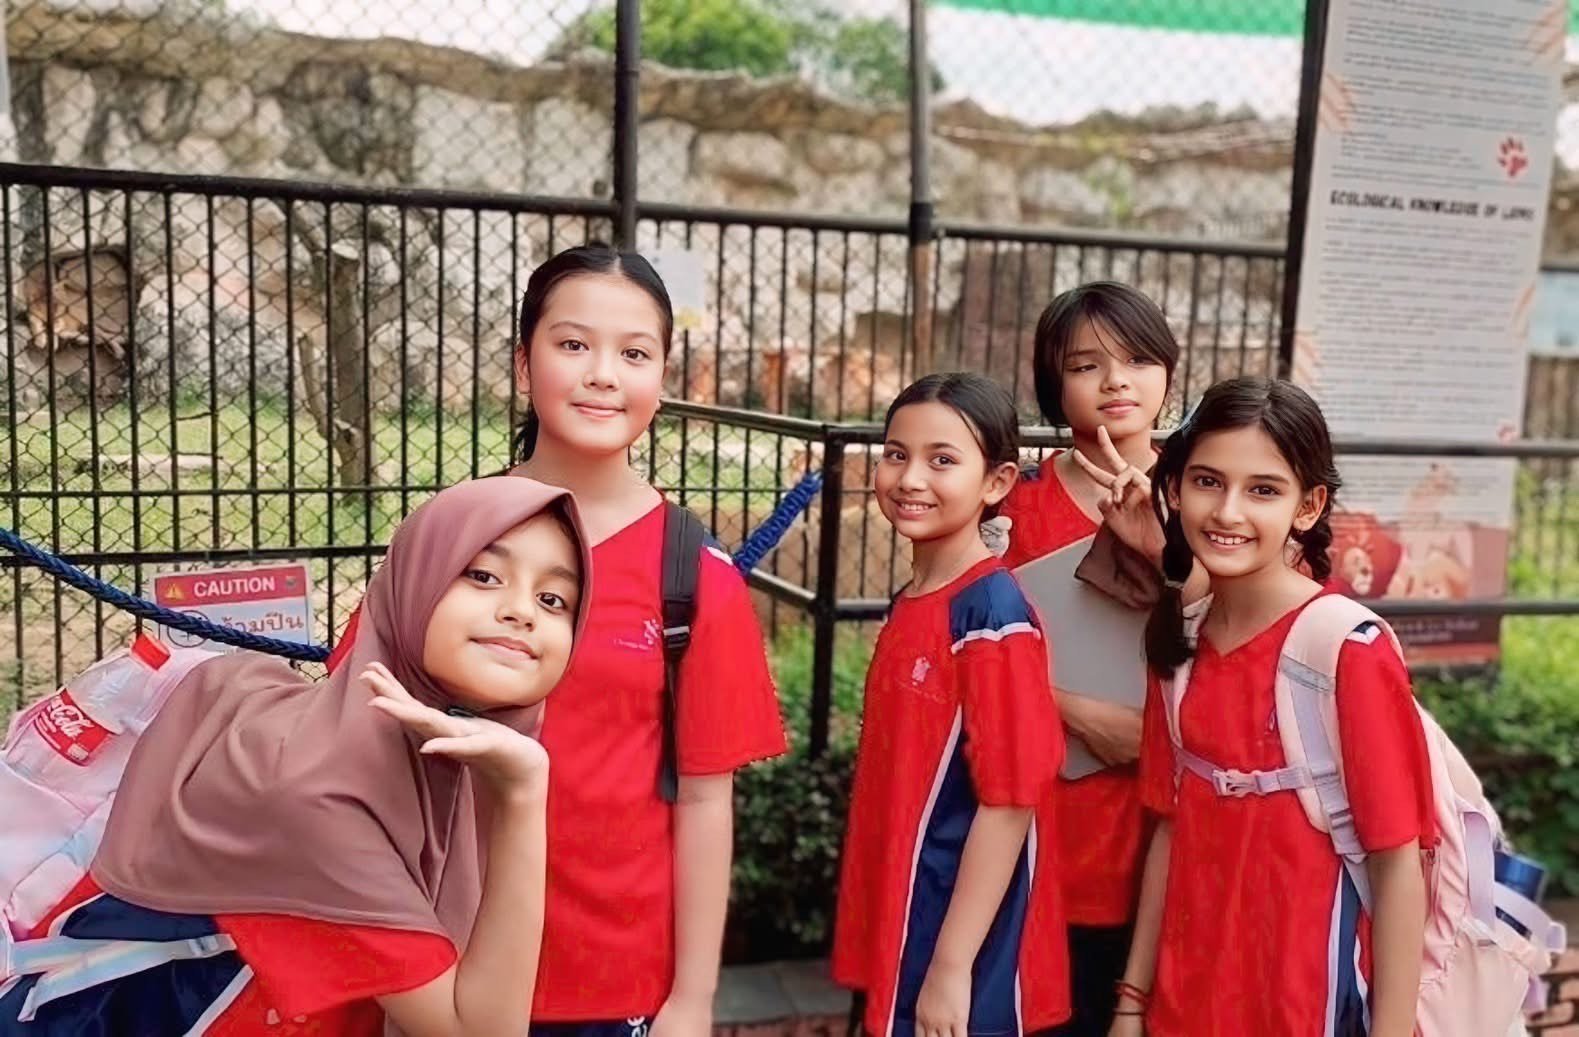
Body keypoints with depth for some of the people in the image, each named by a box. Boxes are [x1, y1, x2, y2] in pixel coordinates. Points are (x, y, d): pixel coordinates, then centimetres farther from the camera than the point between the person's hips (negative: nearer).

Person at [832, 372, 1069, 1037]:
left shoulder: (993, 612, -18)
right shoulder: (912, 602, 4)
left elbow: (1009, 798, -19)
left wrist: (952, 967, -17)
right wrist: (878, 944, 14)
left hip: (959, 940, -7)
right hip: (897, 928, 7)